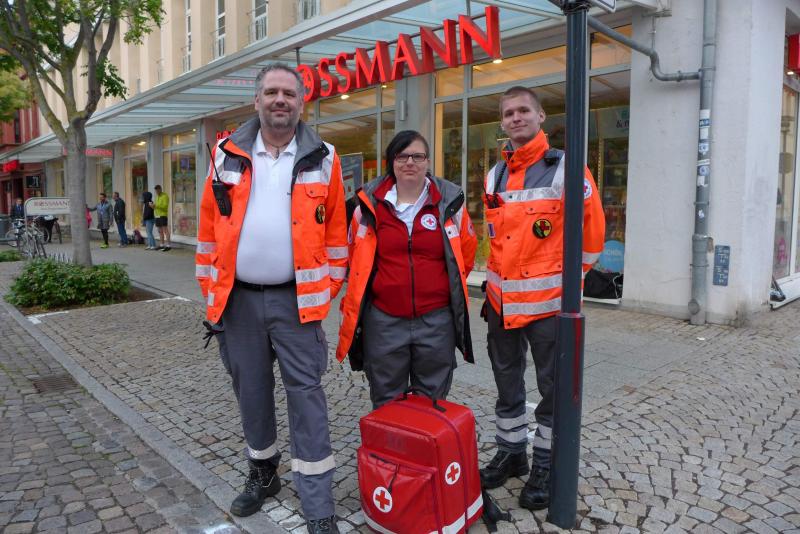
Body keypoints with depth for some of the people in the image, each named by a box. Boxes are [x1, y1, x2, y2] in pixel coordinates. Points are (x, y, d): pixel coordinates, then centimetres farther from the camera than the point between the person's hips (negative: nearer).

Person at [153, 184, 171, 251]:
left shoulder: (165, 196, -6)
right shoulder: (157, 197, 19)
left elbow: (165, 206, -16)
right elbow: (156, 206, 19)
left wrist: (158, 206, -26)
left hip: (163, 215, -8)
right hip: (157, 215, 8)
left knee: (165, 230, -11)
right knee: (160, 231, 9)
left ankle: (168, 245, -14)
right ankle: (161, 245, 13)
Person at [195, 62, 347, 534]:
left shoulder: (323, 159, -1)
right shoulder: (228, 155, 5)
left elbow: (336, 231, 1)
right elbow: (209, 230, 7)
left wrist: (326, 290, -2)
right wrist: (212, 290, 5)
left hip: (295, 300, -2)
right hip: (239, 299, 3)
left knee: (306, 395, 0)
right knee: (251, 392, 15)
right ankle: (263, 474, 38)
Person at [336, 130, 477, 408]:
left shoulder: (450, 201, 0)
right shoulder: (370, 203, 0)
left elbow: (467, 252, 12)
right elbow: (355, 258, 10)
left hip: (437, 319, 0)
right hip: (384, 320, 0)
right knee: (385, 404, 15)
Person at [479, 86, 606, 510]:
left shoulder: (565, 168, -8)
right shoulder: (494, 175, 10)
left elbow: (593, 225, -4)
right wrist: (497, 278, 14)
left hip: (548, 301, -5)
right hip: (501, 300, 6)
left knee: (553, 388, 8)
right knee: (507, 384, 17)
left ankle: (545, 466, 25)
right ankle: (510, 453, 35)